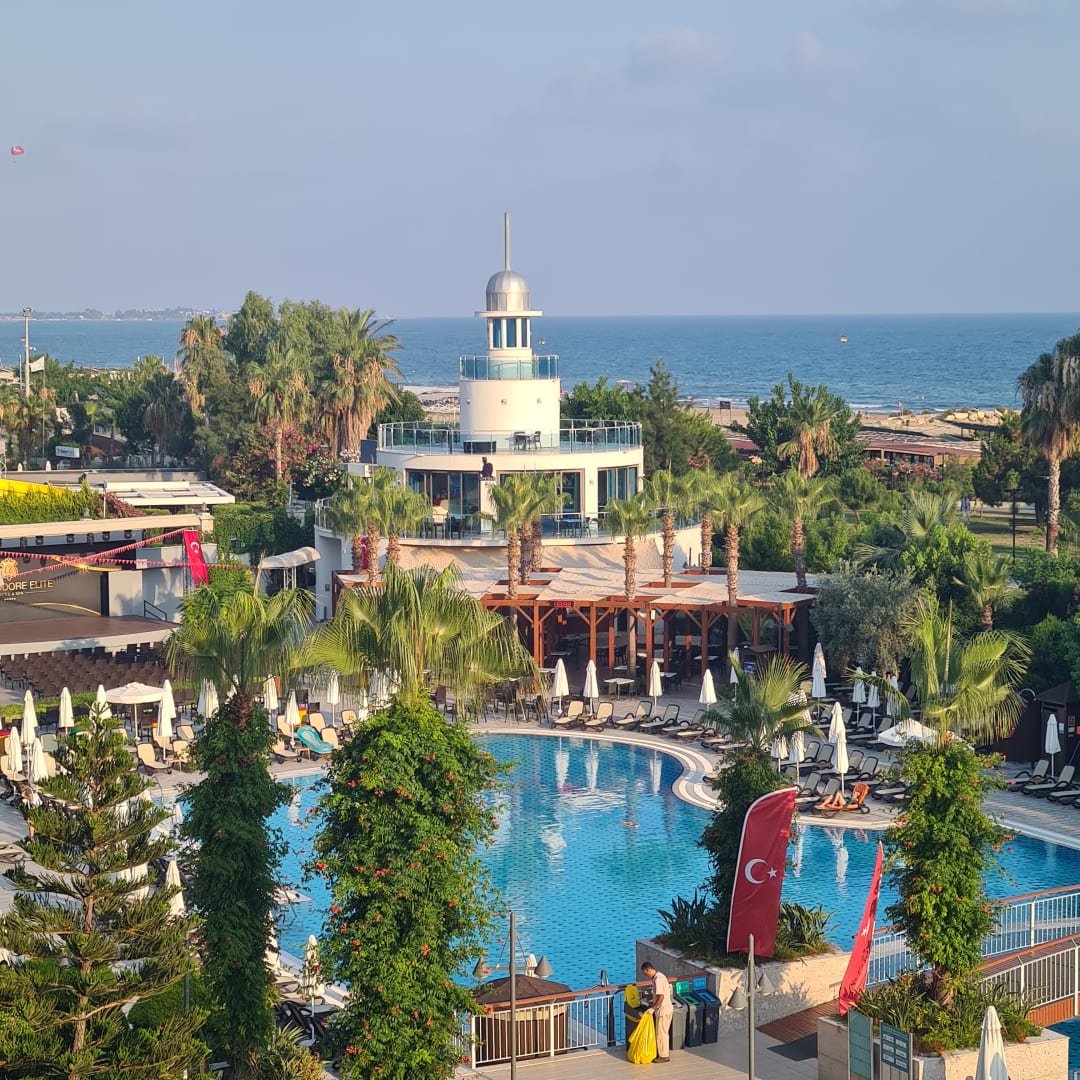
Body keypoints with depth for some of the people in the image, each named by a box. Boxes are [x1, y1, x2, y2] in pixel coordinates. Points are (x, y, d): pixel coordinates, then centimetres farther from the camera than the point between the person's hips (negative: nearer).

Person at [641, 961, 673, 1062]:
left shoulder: (657, 980, -21)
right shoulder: (660, 976, 10)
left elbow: (661, 997, -25)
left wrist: (653, 1008, -17)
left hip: (663, 1010, -10)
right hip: (667, 1008, 10)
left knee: (661, 1033, -1)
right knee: (664, 1032, 17)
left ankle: (664, 1055, 6)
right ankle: (665, 1052, 26)